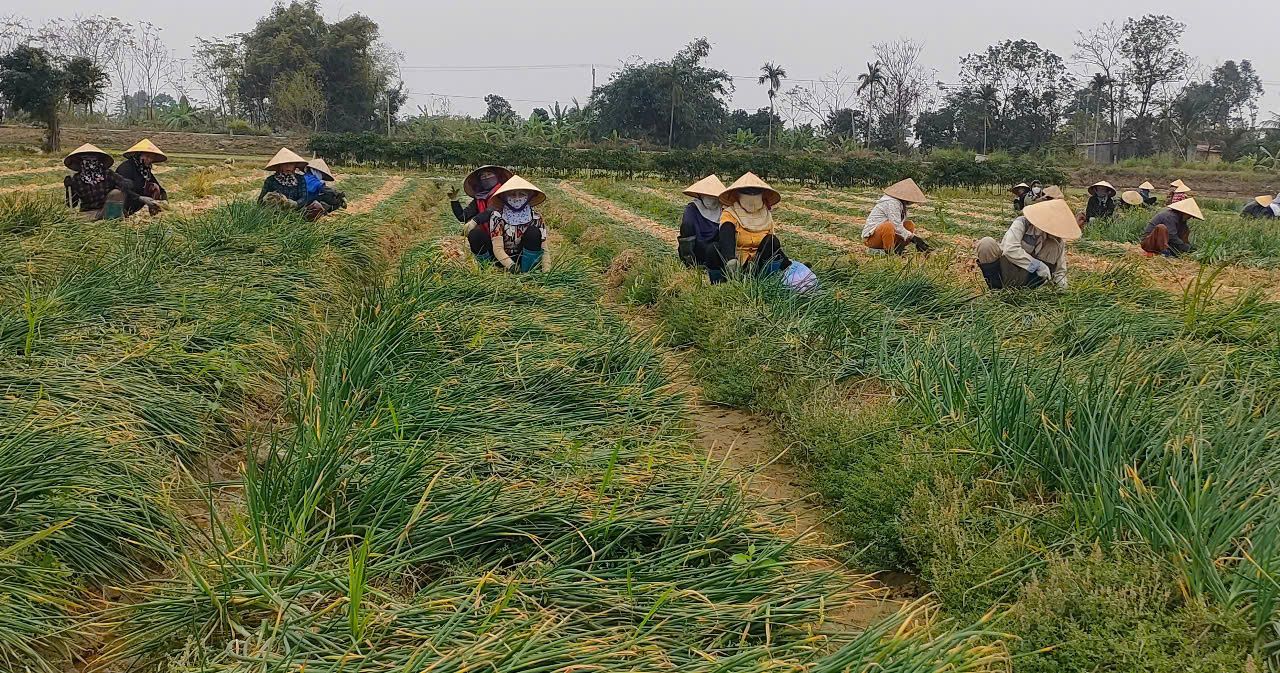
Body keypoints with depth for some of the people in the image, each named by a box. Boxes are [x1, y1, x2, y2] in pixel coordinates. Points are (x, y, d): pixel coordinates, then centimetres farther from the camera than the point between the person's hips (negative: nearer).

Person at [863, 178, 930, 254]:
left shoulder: (902, 205, 11)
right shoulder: (892, 202, -20)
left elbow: (901, 225, 12)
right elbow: (897, 227, -26)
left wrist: (916, 242, 2)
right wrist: (913, 237, -18)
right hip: (871, 237, -10)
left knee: (910, 225, 7)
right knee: (889, 226, -39)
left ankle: (897, 250, -5)